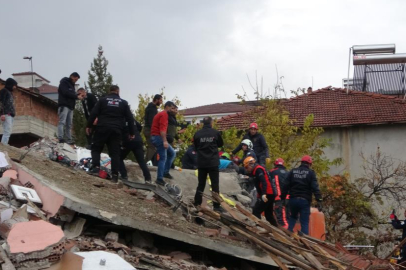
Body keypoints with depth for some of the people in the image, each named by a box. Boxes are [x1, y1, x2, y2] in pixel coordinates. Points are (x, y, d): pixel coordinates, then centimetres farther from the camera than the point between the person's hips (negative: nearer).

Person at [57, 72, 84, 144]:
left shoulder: (72, 85, 26)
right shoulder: (64, 82, -1)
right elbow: (66, 93, -14)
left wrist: (78, 95, 4)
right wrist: (77, 96, -11)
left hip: (70, 106, 9)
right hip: (64, 106, -9)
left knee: (69, 125, 4)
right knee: (62, 122, -17)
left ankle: (69, 140, 3)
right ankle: (60, 138, -26)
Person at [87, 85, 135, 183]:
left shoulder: (103, 100, 8)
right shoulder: (123, 103, 11)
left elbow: (93, 113, 1)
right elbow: (130, 118, 8)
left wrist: (89, 126, 7)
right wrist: (132, 132, 14)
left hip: (102, 128, -1)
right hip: (116, 130, 1)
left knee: (96, 148, 8)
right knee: (115, 152, 3)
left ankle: (96, 167, -13)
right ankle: (115, 175, -4)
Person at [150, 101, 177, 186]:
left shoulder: (161, 114, 22)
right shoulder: (164, 114, -10)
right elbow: (162, 129, -22)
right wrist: (165, 141, -28)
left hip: (156, 137, 10)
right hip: (158, 137, -10)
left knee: (172, 153, 14)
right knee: (163, 158, -9)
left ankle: (166, 172, 15)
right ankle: (159, 179, -8)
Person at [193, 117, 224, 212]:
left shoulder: (197, 134, -3)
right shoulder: (215, 133, -7)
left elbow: (195, 147, 9)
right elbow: (221, 144, 10)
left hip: (201, 163, 2)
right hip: (213, 162, -2)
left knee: (201, 184, 12)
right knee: (215, 185, 2)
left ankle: (197, 204, 10)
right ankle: (216, 206, -1)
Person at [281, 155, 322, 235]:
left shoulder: (292, 172, 10)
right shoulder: (311, 173, -1)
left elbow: (286, 186, 7)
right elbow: (315, 187, -11)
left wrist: (283, 198, 12)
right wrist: (319, 201, -14)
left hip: (293, 199, 4)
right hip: (305, 200, -4)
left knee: (293, 217, 25)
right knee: (304, 222, -1)